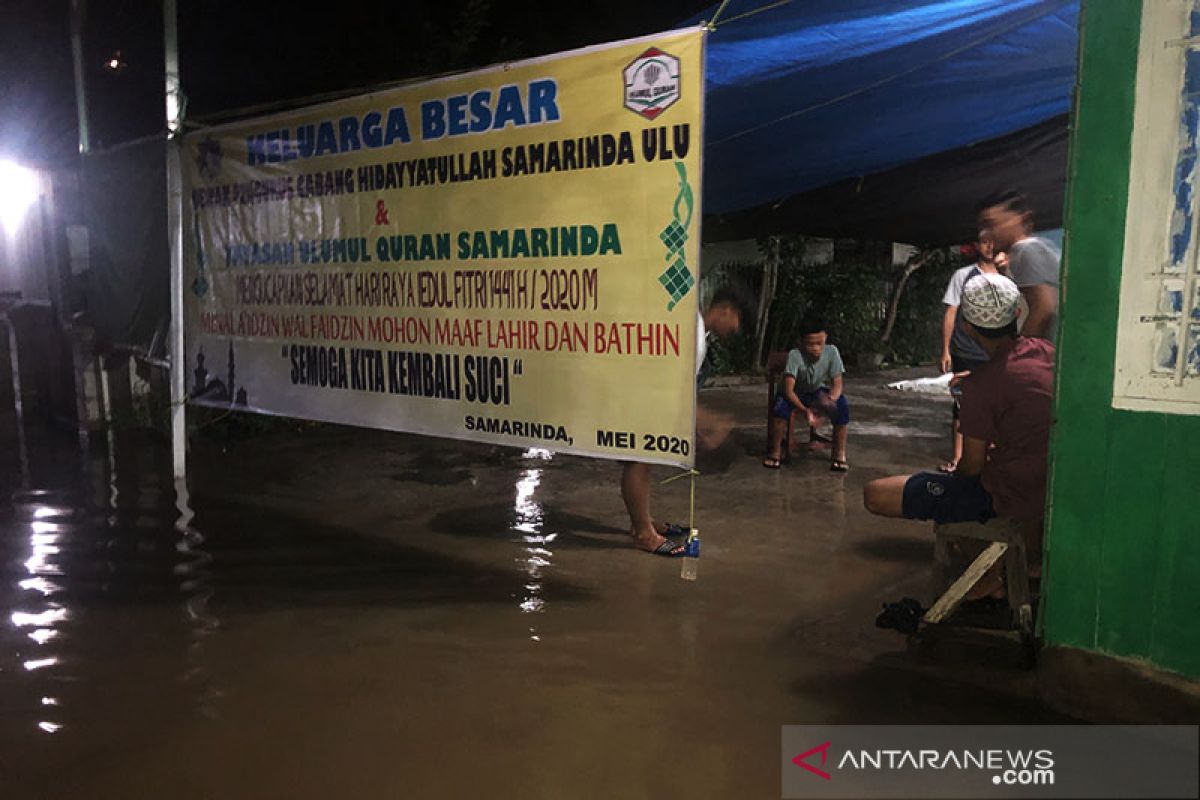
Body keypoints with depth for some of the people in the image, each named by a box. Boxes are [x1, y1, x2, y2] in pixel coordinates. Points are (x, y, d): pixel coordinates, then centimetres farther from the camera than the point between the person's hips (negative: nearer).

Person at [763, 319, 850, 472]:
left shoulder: (832, 351, -22)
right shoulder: (795, 355, -28)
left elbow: (837, 384, -20)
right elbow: (788, 389, -32)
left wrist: (831, 399, -43)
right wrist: (805, 410, -46)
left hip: (821, 392, 2)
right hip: (798, 392, -1)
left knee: (842, 406, -28)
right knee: (780, 405, -34)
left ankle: (839, 454, -11)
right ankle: (775, 451, -14)